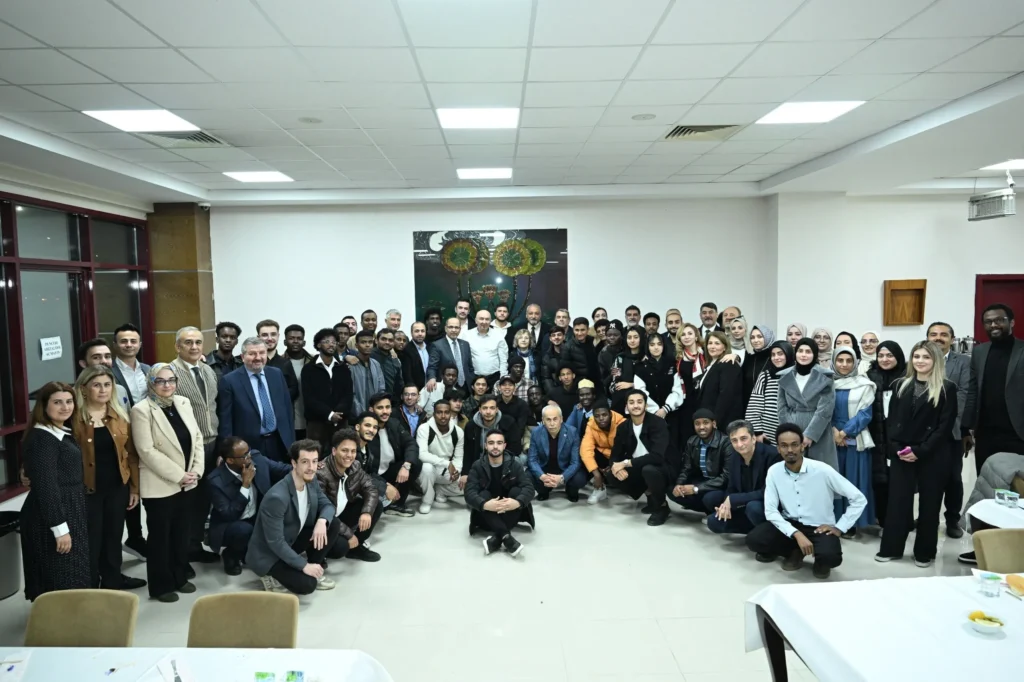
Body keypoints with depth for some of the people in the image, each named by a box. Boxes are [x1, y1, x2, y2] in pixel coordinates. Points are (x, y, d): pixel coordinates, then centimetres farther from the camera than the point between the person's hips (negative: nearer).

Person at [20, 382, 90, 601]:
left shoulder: (63, 433, 10)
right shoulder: (41, 439, -19)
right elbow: (45, 486, -23)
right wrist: (59, 527, -24)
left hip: (70, 511, 9)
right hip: (51, 517, -9)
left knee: (72, 579, 18)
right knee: (61, 582, 1)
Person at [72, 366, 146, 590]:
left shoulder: (120, 415, 4)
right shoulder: (74, 417, -10)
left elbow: (131, 453, 6)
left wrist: (135, 487, 5)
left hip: (117, 486, 4)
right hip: (88, 488, -4)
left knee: (113, 536, 17)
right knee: (91, 540, 6)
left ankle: (112, 581, 33)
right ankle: (90, 588, 22)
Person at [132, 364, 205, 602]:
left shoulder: (183, 403, 6)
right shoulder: (142, 410, -12)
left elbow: (197, 438, 8)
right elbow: (146, 451, -17)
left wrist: (196, 470, -4)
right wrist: (178, 475, -17)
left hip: (187, 483, 6)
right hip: (160, 485, -5)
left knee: (181, 532, 15)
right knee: (160, 536, 7)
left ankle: (180, 577, 29)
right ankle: (161, 585, 20)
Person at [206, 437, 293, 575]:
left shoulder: (256, 458, -14)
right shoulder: (216, 481, -25)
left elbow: (282, 469, -1)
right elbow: (229, 515, -26)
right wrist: (245, 485, -31)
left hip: (258, 517, 5)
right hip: (230, 524, -5)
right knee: (244, 530, -36)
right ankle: (230, 555, -1)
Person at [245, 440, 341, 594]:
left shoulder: (311, 480, -9)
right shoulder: (276, 497, -33)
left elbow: (327, 505, 0)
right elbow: (275, 542, -29)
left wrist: (322, 521, -25)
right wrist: (304, 565, -25)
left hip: (293, 539, 8)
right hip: (268, 554, -8)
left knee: (334, 523, -9)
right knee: (307, 584, -24)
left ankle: (315, 570, 5)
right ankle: (271, 574, 3)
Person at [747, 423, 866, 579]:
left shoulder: (822, 471, -17)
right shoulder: (774, 471, -9)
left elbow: (859, 499, -9)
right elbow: (771, 511, -10)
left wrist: (839, 528, -10)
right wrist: (796, 534, -22)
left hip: (820, 528, -3)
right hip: (790, 525, 3)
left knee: (831, 556, -34)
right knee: (754, 539, -22)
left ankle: (821, 560, 6)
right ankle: (794, 552, 7)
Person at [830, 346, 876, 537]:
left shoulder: (864, 385, 2)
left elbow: (865, 414, -4)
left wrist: (844, 432, -10)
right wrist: (833, 431, -11)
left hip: (855, 440, -1)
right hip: (832, 440, 2)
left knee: (854, 481, 1)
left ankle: (852, 523, 9)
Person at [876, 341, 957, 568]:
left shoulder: (947, 388, -3)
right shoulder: (901, 386, 8)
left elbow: (945, 426, -8)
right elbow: (891, 420, 6)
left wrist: (920, 450, -14)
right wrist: (896, 447, -7)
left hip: (932, 455, -3)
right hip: (901, 454, 3)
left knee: (929, 503, 7)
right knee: (897, 500, 5)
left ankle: (925, 552, 19)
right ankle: (891, 548, 15)